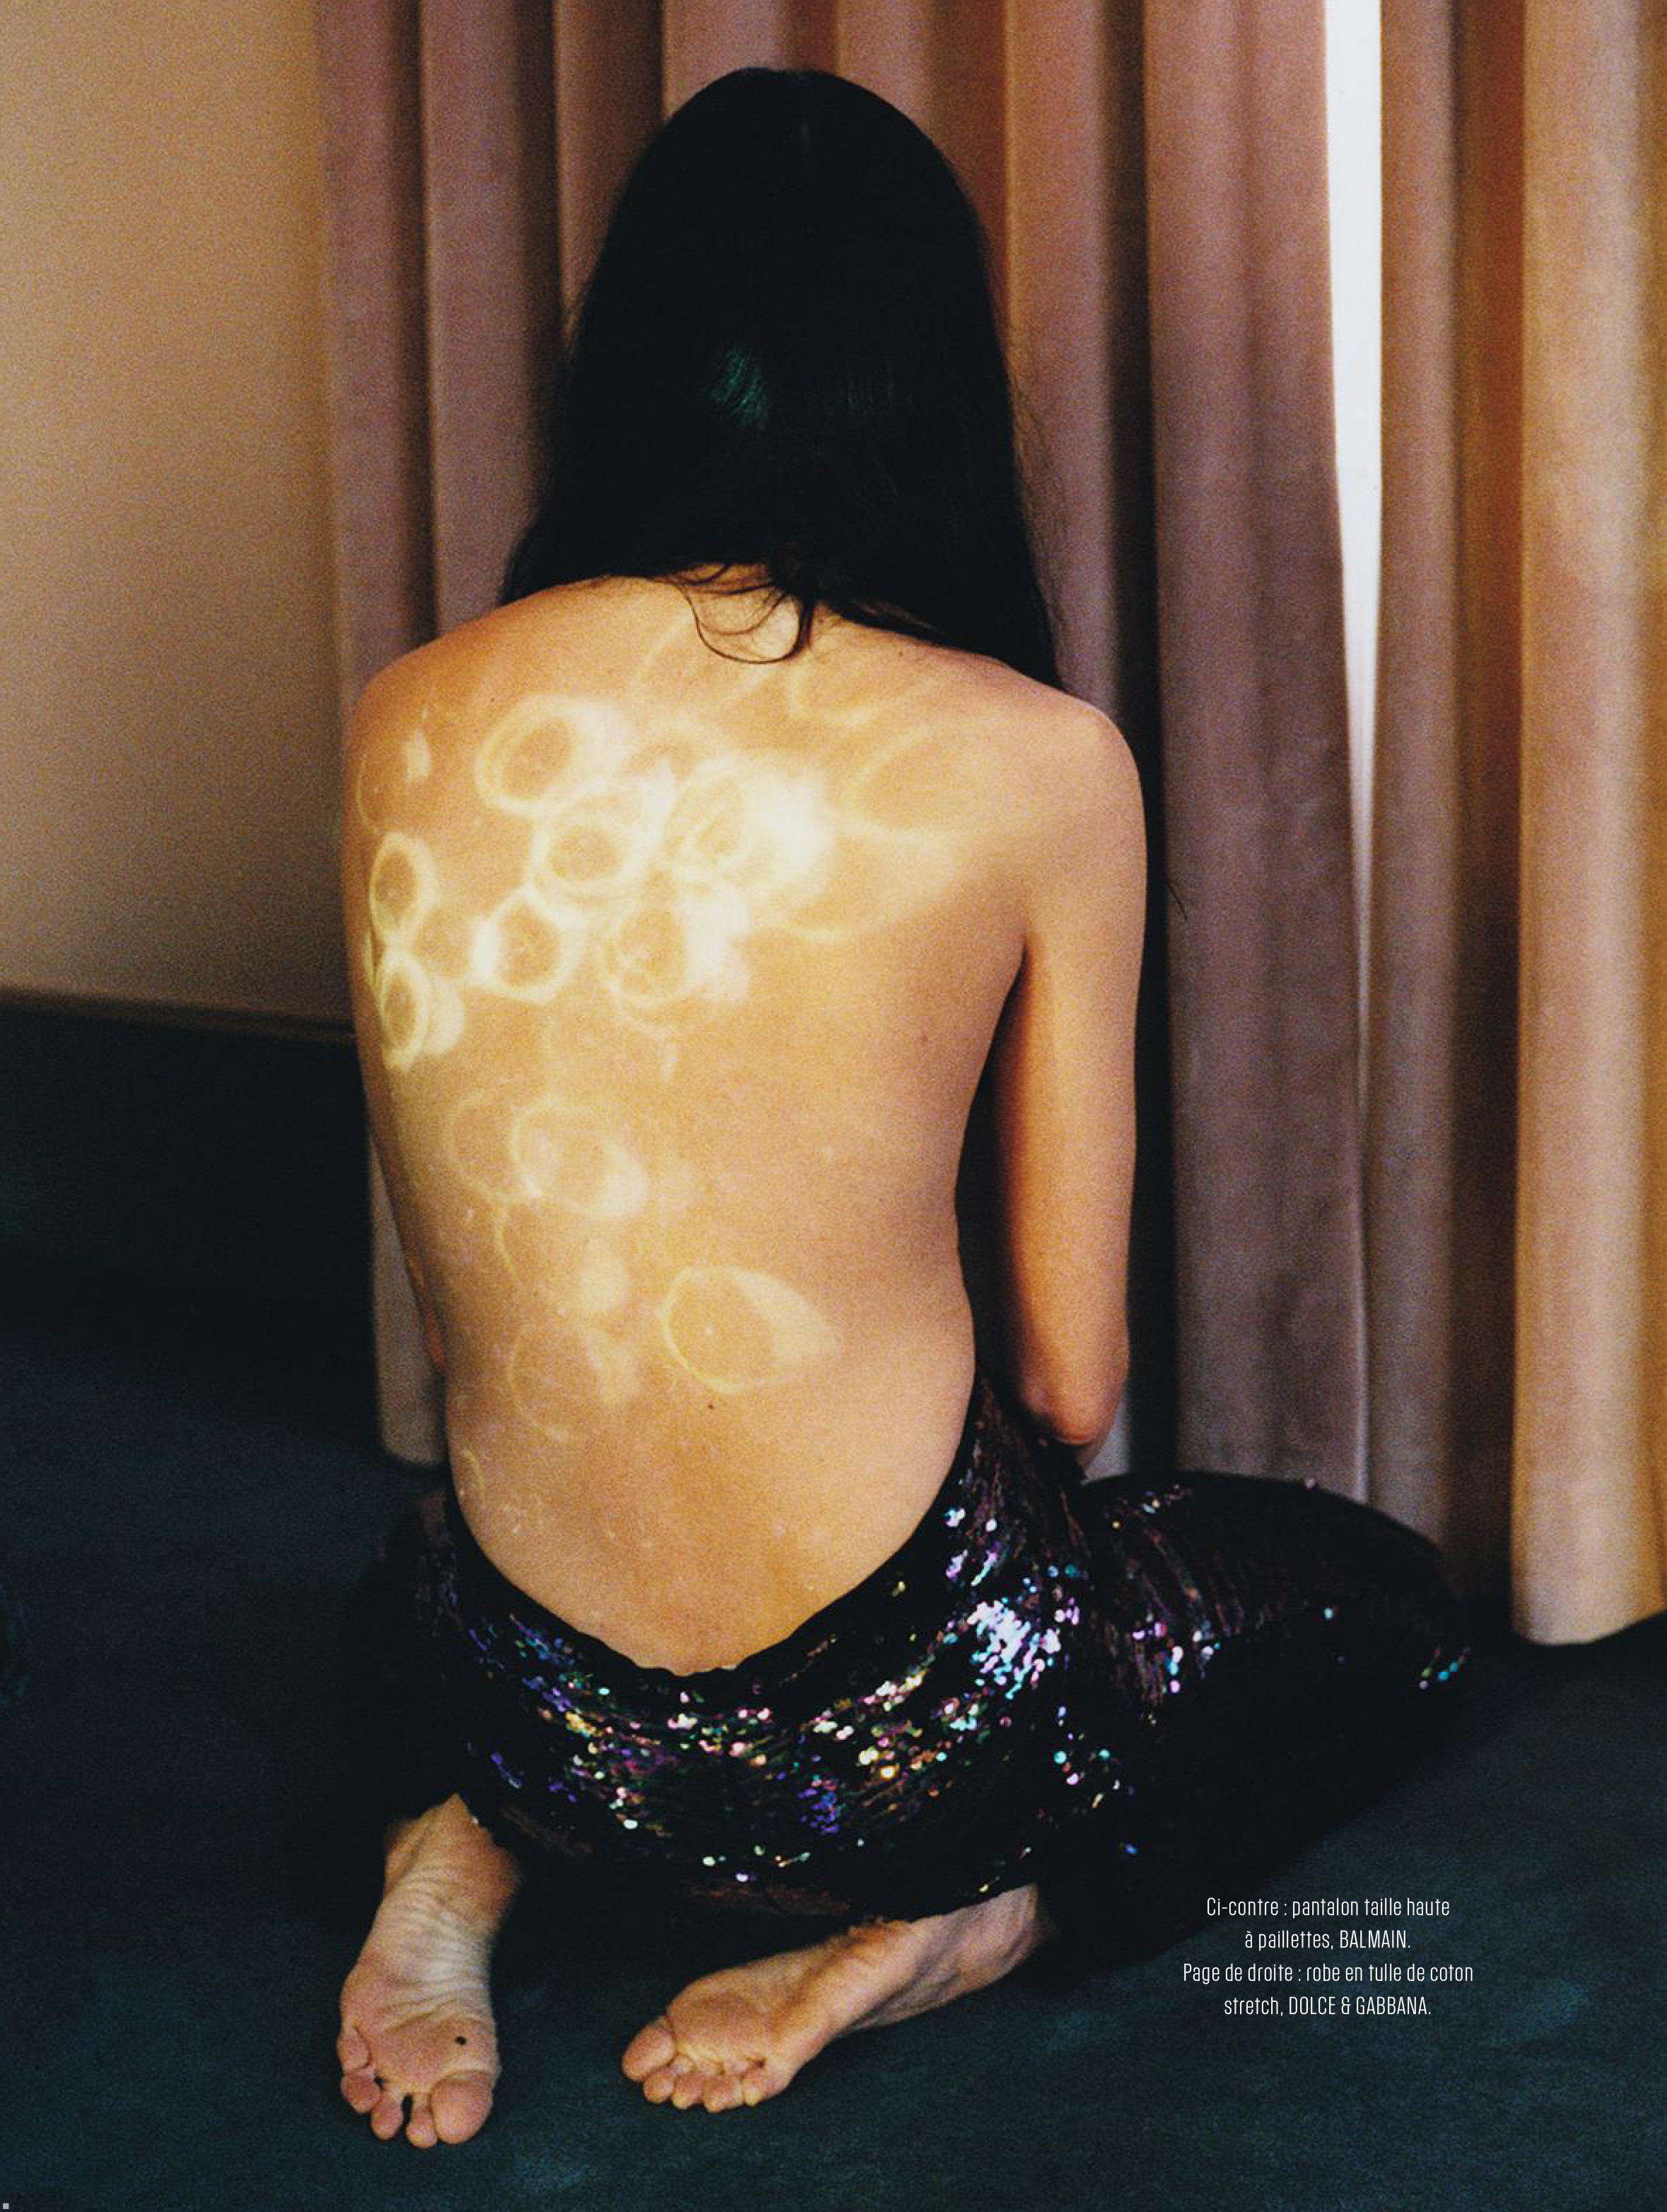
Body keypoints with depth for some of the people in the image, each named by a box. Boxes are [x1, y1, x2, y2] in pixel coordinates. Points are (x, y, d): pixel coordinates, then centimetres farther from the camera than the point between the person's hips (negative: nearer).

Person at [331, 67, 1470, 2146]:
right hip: (899, 1719, -4)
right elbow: (1072, 1385, -5)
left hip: (538, 1718, 4)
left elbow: (453, 1301, 8)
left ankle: (464, 1846, 9)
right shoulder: (1036, 763, -14)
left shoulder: (408, 723, -3)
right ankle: (939, 1934, 2)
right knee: (1392, 1608, 27)